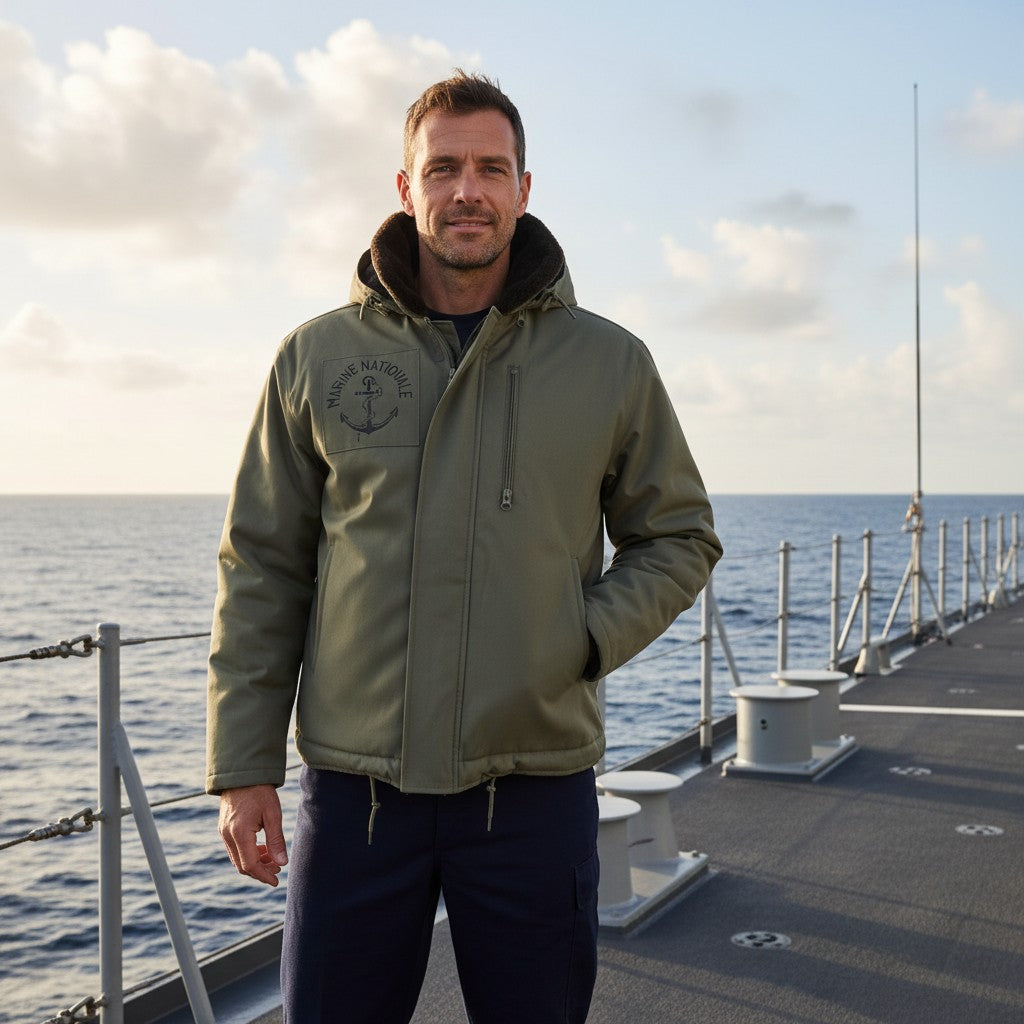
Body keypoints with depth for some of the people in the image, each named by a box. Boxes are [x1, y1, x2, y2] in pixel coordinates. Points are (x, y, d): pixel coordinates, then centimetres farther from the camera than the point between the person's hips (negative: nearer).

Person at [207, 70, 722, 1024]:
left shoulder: (610, 363, 3)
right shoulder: (317, 356, 3)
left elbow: (677, 536, 11)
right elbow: (262, 568, 5)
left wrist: (586, 642, -7)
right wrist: (243, 765, 1)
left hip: (537, 786, 0)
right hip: (354, 785, 0)